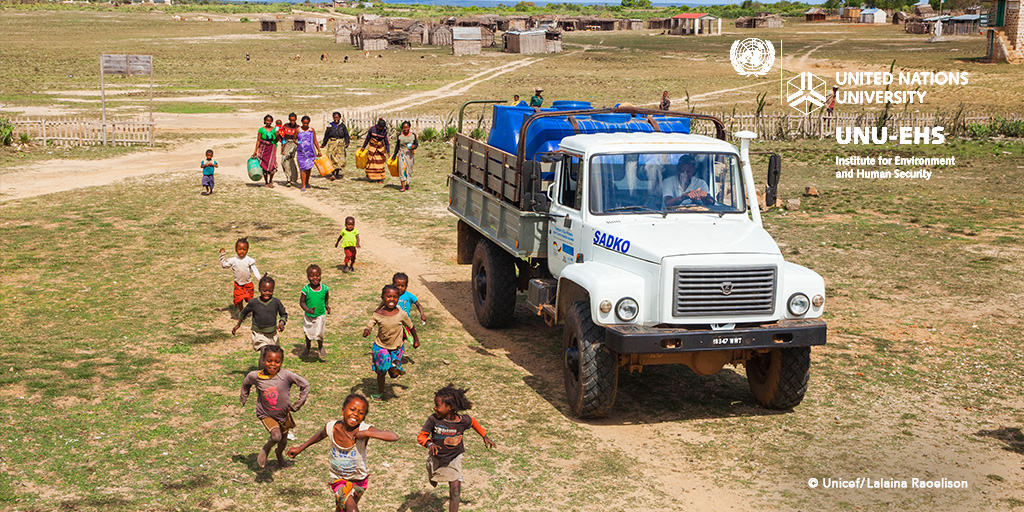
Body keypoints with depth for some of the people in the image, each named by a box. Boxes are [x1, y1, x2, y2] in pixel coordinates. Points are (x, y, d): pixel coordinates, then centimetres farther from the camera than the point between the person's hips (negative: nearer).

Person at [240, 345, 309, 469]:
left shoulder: (286, 375, -21)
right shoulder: (255, 376, -16)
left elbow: (305, 385, -10)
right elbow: (246, 383, 9)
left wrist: (296, 405, -7)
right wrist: (243, 397, 13)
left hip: (283, 414, 2)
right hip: (266, 415, -2)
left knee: (283, 441, 19)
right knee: (276, 436, -27)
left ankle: (279, 453, 55)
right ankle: (265, 450, 5)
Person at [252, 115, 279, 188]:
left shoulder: (274, 129, 5)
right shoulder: (261, 129, -1)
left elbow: (276, 140, 6)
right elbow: (258, 141, 1)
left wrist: (278, 135, -12)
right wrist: (255, 151, -2)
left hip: (272, 148, 1)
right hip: (263, 148, -1)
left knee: (272, 165, -15)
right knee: (264, 166, 0)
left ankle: (271, 181, 1)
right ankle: (266, 182, 14)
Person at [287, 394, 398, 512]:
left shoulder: (364, 430, -27)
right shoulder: (331, 427, -17)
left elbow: (394, 437, -40)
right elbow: (320, 435, 9)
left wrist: (366, 433, -45)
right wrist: (300, 448, 18)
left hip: (359, 481, 0)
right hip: (338, 479, 0)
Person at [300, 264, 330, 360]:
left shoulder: (324, 289, -9)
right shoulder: (306, 289, -15)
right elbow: (301, 302, -11)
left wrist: (327, 306, -5)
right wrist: (307, 310, -26)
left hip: (320, 316, 0)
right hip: (308, 316, 0)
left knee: (319, 334, -3)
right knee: (308, 333, 17)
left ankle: (320, 347, 28)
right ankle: (307, 347, 46)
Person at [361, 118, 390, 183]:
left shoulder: (385, 131, -12)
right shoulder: (372, 128, -14)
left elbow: (386, 142, -6)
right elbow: (367, 138, -2)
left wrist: (388, 152, -9)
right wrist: (363, 147, 5)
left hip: (381, 148, 0)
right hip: (372, 147, 0)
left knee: (380, 163, -2)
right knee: (371, 162, 1)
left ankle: (380, 178, 4)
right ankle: (373, 178, 12)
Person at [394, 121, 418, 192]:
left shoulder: (413, 135, 1)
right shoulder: (399, 136, -1)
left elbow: (416, 144, 8)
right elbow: (397, 146, 6)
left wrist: (414, 146, -15)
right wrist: (394, 155, 5)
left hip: (410, 154, 2)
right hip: (402, 153, -2)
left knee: (409, 169, 8)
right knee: (402, 168, -11)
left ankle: (407, 184, 27)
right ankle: (403, 187, -15)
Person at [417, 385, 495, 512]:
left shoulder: (463, 421, -22)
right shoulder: (433, 419, -24)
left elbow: (473, 422, 2)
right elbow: (421, 436, -19)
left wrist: (485, 437, 10)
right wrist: (429, 444, -40)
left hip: (454, 460, -2)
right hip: (436, 458, 2)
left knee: (455, 492, -13)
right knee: (432, 478, 32)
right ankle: (432, 477, 69)